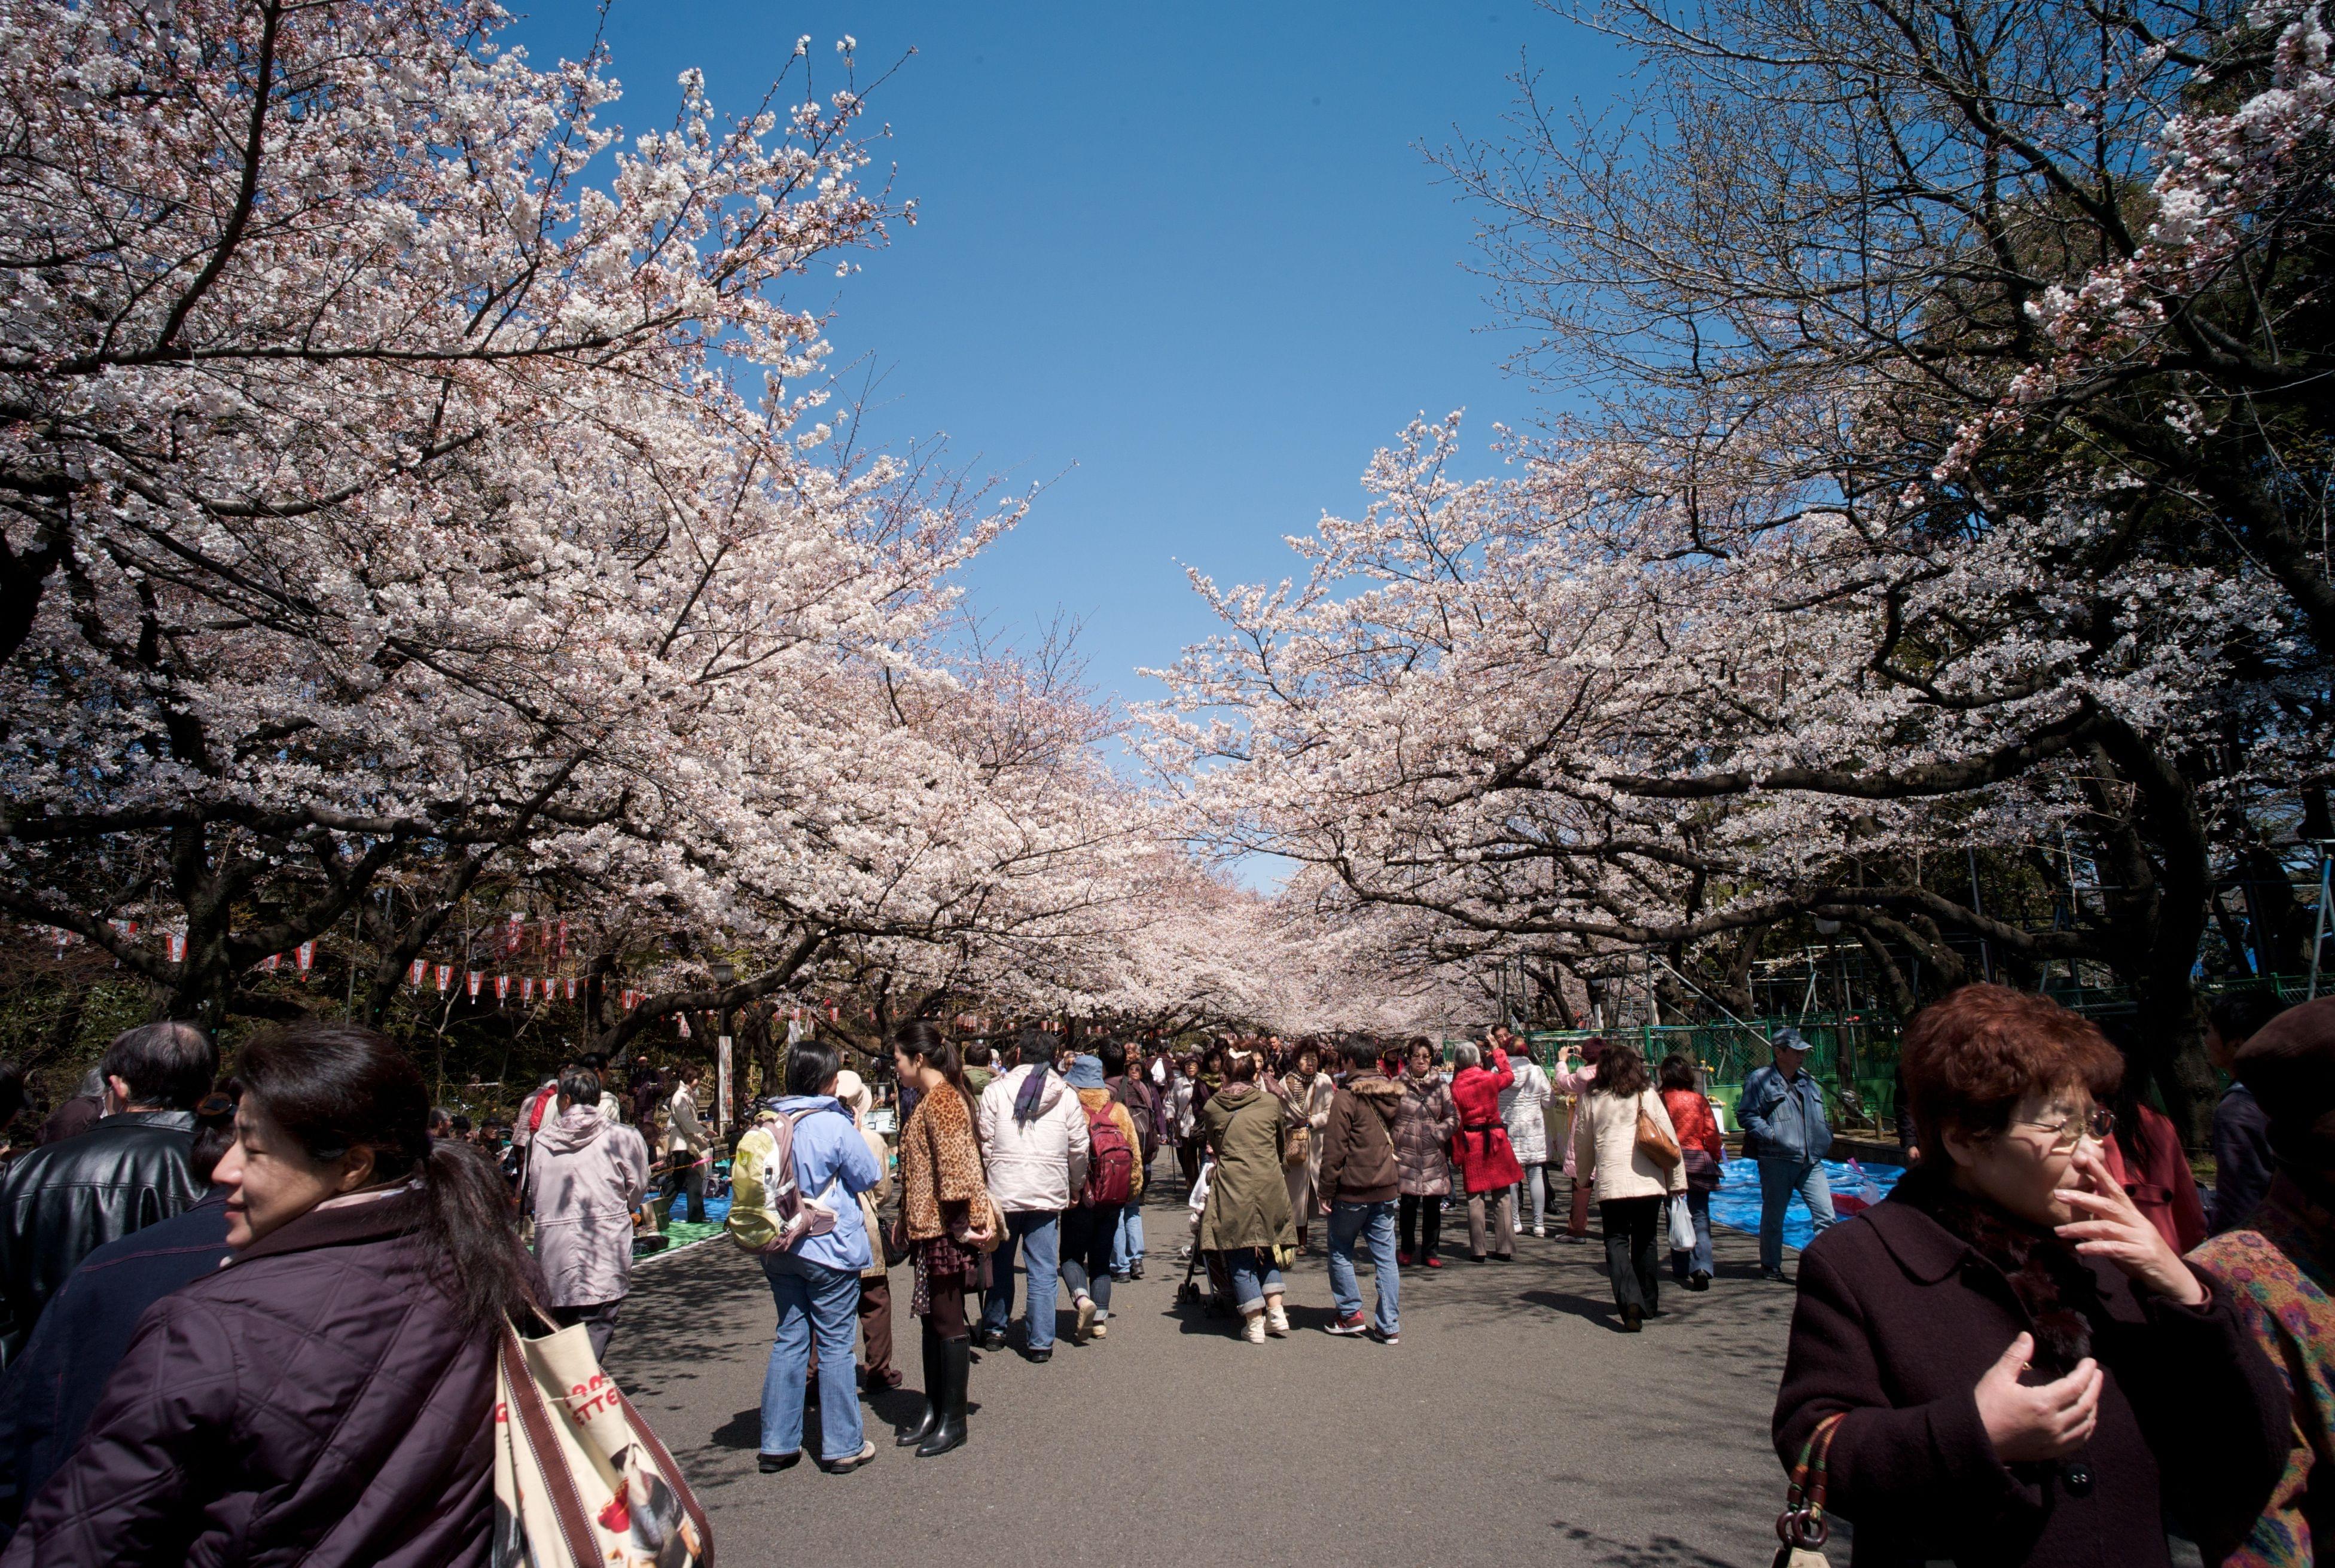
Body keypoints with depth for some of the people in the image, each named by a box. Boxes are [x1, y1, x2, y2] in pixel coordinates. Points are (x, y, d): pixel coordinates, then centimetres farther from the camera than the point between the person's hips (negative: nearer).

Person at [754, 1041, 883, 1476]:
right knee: (835, 1347, 4)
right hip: (829, 1248, -5)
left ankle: (778, 1444, 20)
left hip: (780, 1250, 6)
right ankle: (842, 1447, 13)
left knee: (789, 1342, 15)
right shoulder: (834, 1125, -16)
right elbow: (869, 1176, -6)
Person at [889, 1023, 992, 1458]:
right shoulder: (930, 1098, 14)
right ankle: (933, 1413, 25)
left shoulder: (941, 1100, -17)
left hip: (944, 1229, -10)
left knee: (948, 1323, 0)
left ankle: (953, 1422, 10)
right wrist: (905, 1219, 22)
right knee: (933, 1320, 15)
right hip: (929, 1227, 10)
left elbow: (955, 1164, -22)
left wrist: (960, 1223, -22)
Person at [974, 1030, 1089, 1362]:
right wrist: (1076, 1186, 18)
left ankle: (994, 1329, 28)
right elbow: (1079, 1148, 3)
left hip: (1003, 1190, 0)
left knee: (1000, 1264, 17)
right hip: (1049, 1194, 0)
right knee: (1043, 1271, 5)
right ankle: (1040, 1342, 7)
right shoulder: (1066, 1096, 1)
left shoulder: (995, 1091, -3)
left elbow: (984, 1143, -2)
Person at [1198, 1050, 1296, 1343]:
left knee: (1240, 1257, 6)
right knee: (1265, 1249, 19)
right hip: (1270, 1185, 2)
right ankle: (1276, 1312, 12)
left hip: (1232, 1187, -2)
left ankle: (1255, 1322, 4)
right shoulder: (1271, 1102, 5)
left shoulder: (1212, 1107, 3)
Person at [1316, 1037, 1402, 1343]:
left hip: (1353, 1190, -6)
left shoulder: (1346, 1097, -13)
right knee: (1385, 1256, 7)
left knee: (1340, 1251, 11)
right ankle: (1389, 1326, 7)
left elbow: (1334, 1148, -14)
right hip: (1387, 1188, 6)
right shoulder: (1392, 1094, 7)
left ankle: (1351, 1314, 12)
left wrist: (1326, 1191, -10)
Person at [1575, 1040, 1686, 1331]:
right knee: (1646, 1242, 16)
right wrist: (1677, 1180, 10)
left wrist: (1583, 1178, 27)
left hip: (1610, 1183, -1)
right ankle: (1649, 1304, 24)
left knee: (1617, 1242, 3)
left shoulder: (1591, 1099, 4)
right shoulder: (1648, 1095, 3)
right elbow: (1670, 1139, 3)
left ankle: (1630, 1300, -18)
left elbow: (1583, 1143, 12)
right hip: (1649, 1182, 1)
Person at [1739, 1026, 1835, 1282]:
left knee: (1826, 1215, -4)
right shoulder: (1760, 1079, -4)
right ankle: (1770, 1267, 20)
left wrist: (1825, 1139, 15)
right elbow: (1745, 1114, -10)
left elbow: (1820, 1118, 31)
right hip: (1777, 1161, -6)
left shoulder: (1809, 1084, 19)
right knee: (1773, 1217, 6)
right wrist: (1772, 1135, -18)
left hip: (1811, 1162, 6)